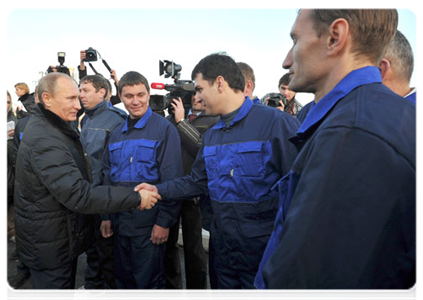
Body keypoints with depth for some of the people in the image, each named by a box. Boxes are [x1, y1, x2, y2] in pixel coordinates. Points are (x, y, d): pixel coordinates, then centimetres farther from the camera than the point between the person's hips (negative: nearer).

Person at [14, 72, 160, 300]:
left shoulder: (48, 127, 6)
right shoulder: (44, 141, -27)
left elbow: (73, 184, 15)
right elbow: (79, 195, -34)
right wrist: (135, 198, -31)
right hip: (50, 245, -9)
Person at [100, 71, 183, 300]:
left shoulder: (164, 129, -9)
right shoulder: (117, 133, 9)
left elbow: (172, 180, -13)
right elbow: (108, 176, 14)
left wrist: (164, 221, -16)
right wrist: (106, 216, 9)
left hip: (149, 224, -5)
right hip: (120, 222, 6)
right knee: (123, 280, 19)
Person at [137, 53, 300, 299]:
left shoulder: (277, 123, -16)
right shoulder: (211, 135, 9)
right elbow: (198, 182, 14)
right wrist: (158, 190, 3)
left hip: (265, 251, -6)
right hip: (224, 249, 7)